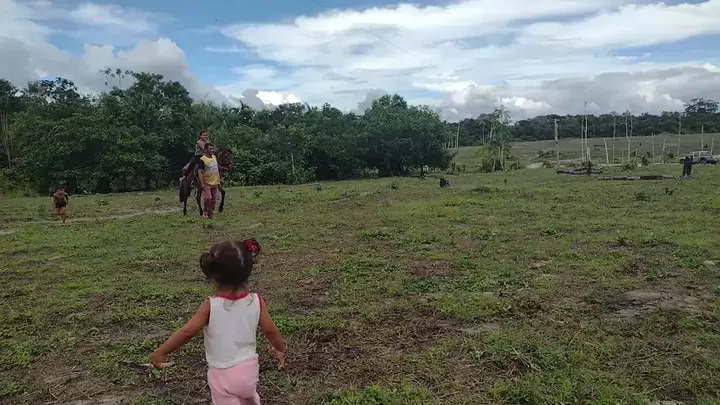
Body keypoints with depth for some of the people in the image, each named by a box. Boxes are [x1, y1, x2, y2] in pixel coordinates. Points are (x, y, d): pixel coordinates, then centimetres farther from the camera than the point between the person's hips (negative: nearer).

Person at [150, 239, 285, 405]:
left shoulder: (211, 306, -22)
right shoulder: (256, 301, -13)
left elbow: (186, 332, -17)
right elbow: (270, 331, -4)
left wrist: (160, 352, -2)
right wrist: (280, 349, 15)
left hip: (222, 375, -3)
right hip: (249, 368, 4)